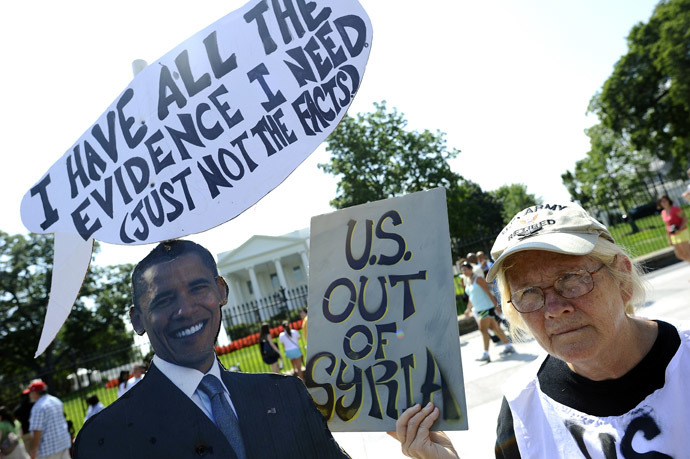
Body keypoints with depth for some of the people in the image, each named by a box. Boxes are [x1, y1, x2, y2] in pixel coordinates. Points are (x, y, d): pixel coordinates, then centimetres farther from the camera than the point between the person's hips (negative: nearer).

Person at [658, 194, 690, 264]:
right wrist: (669, 239, 17)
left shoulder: (675, 209, -10)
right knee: (680, 255, 8)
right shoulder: (663, 213, 11)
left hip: (682, 233, -7)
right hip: (673, 236, 7)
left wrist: (679, 230, -24)